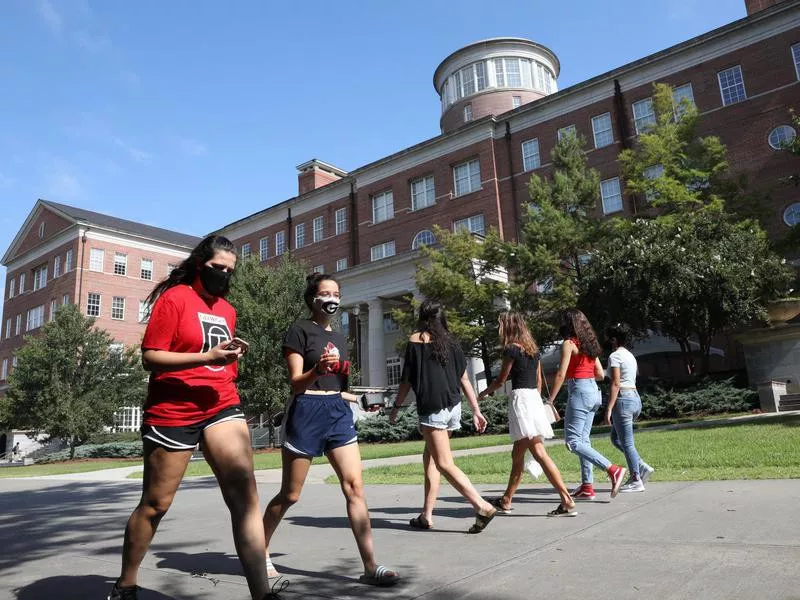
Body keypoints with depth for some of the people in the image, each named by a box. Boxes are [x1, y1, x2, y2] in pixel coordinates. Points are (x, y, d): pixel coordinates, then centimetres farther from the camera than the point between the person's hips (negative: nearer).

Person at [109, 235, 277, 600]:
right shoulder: (174, 297, -5)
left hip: (222, 406, 5)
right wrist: (207, 356, -22)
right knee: (155, 504, 9)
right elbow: (150, 358, -13)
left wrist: (231, 355, 9)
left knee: (245, 493, -12)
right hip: (173, 412, -5)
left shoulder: (227, 309, 16)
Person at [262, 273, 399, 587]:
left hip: (338, 411, 6)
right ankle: (259, 550, 29)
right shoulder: (300, 329, -5)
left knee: (355, 486, -3)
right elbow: (296, 382, -12)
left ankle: (370, 567, 0)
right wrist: (318, 369, -29)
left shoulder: (339, 337, 16)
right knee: (289, 494, 6)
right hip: (307, 412, -6)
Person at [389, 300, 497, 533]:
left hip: (432, 407, -7)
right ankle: (426, 515, 20)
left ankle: (483, 507, -14)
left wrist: (396, 407, 11)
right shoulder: (451, 341, 13)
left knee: (444, 464, -5)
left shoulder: (416, 339, 0)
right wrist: (476, 411, 13)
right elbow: (464, 379, 11)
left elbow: (407, 379, 0)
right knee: (430, 457, 17)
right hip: (454, 406, 7)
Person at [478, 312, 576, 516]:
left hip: (520, 398, -9)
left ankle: (567, 501, -15)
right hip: (535, 398, 9)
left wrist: (484, 393, 16)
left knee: (539, 452, -11)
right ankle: (506, 500, 25)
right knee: (517, 454, 15)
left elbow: (501, 380, -1)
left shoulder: (511, 349, -7)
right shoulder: (533, 349, 15)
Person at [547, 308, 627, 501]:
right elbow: (600, 374, 14)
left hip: (579, 391, -9)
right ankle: (587, 486, 13)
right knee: (583, 439, 12)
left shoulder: (569, 344, -9)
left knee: (573, 442, -7)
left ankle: (613, 469, -15)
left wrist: (550, 400, -12)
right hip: (594, 391, 9)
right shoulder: (589, 344, 14)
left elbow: (561, 374, -14)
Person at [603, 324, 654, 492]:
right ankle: (642, 466, 12)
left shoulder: (615, 356, -10)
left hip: (623, 400, -9)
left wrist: (609, 409, -18)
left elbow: (615, 384, -17)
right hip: (636, 398, 9)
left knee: (626, 442, -1)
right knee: (615, 438, 18)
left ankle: (636, 480, 5)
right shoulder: (630, 355, 16)